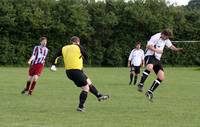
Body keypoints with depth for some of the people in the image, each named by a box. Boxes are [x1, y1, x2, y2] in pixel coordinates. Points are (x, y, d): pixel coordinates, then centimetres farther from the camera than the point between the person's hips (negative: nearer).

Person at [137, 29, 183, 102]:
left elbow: (170, 46, 23)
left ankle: (149, 92, 1)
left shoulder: (166, 39, 14)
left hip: (157, 59, 9)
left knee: (161, 77, -5)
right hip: (150, 56, -9)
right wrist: (156, 50, -27)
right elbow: (148, 46, -17)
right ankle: (141, 84, -32)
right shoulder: (155, 37, -11)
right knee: (149, 67, -42)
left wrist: (177, 49, 4)